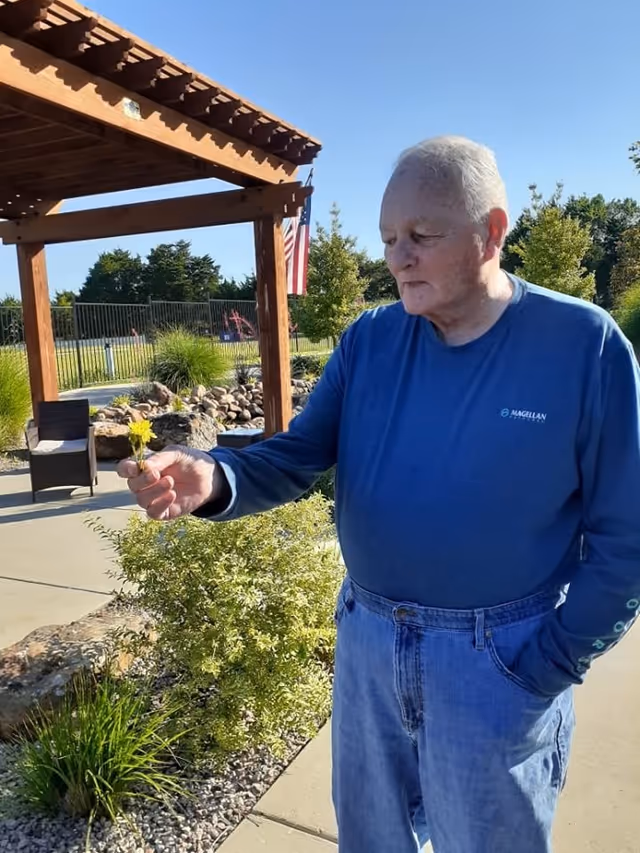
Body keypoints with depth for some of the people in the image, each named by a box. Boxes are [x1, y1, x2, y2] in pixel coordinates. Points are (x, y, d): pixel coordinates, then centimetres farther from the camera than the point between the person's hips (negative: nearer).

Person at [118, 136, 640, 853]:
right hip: (366, 638, 4)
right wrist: (213, 479, -26)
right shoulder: (369, 339, -3)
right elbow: (299, 457, -5)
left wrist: (547, 668, -11)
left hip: (499, 660, -3)